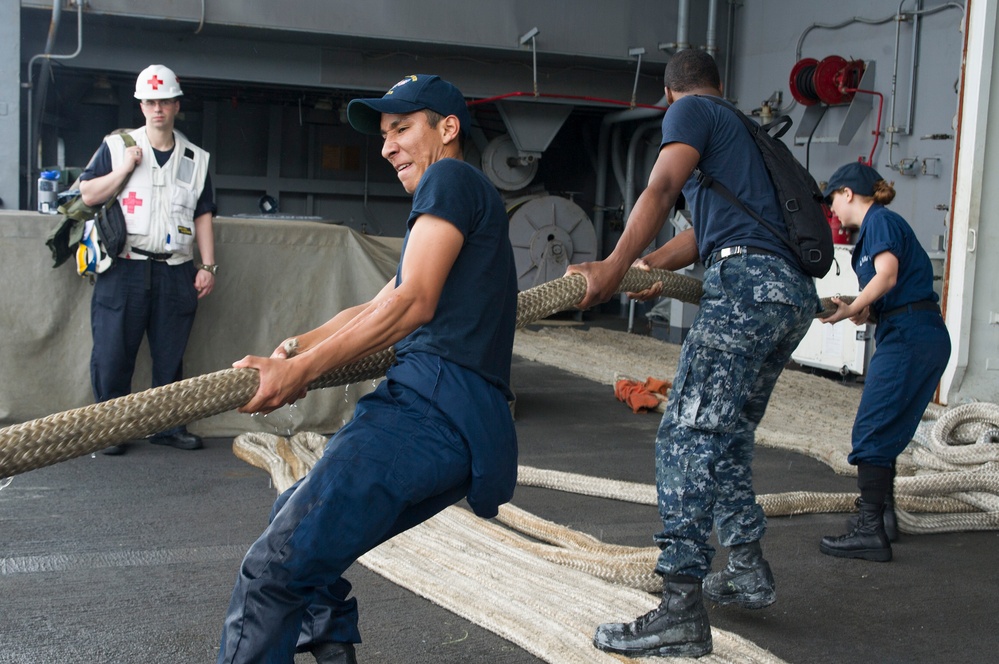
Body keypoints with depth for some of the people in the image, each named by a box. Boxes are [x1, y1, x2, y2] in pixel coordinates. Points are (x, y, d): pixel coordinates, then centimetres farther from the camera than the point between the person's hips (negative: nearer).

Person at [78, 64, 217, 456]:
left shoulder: (195, 159, 13)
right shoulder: (117, 147, 7)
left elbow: (203, 217, 12)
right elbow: (88, 195, 2)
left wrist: (207, 266, 5)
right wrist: (125, 168, -9)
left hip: (175, 271, 2)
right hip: (124, 269, -2)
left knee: (170, 354, 6)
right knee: (113, 353, -3)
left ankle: (168, 426, 16)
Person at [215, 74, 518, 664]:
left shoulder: (451, 179, 2)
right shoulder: (467, 207, 32)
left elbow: (413, 303, -12)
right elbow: (373, 311, 28)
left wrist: (302, 370, -14)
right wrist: (292, 350, 14)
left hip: (433, 406, -10)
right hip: (458, 426, 10)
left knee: (274, 569, -15)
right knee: (300, 531, 23)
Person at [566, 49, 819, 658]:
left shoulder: (690, 111, 8)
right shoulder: (741, 130, 34)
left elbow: (662, 190, -10)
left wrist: (615, 267, -18)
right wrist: (649, 266, 46)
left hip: (748, 282, -9)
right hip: (796, 293, 9)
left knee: (688, 434, -14)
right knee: (728, 435, 19)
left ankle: (683, 613, -18)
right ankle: (749, 572, 25)